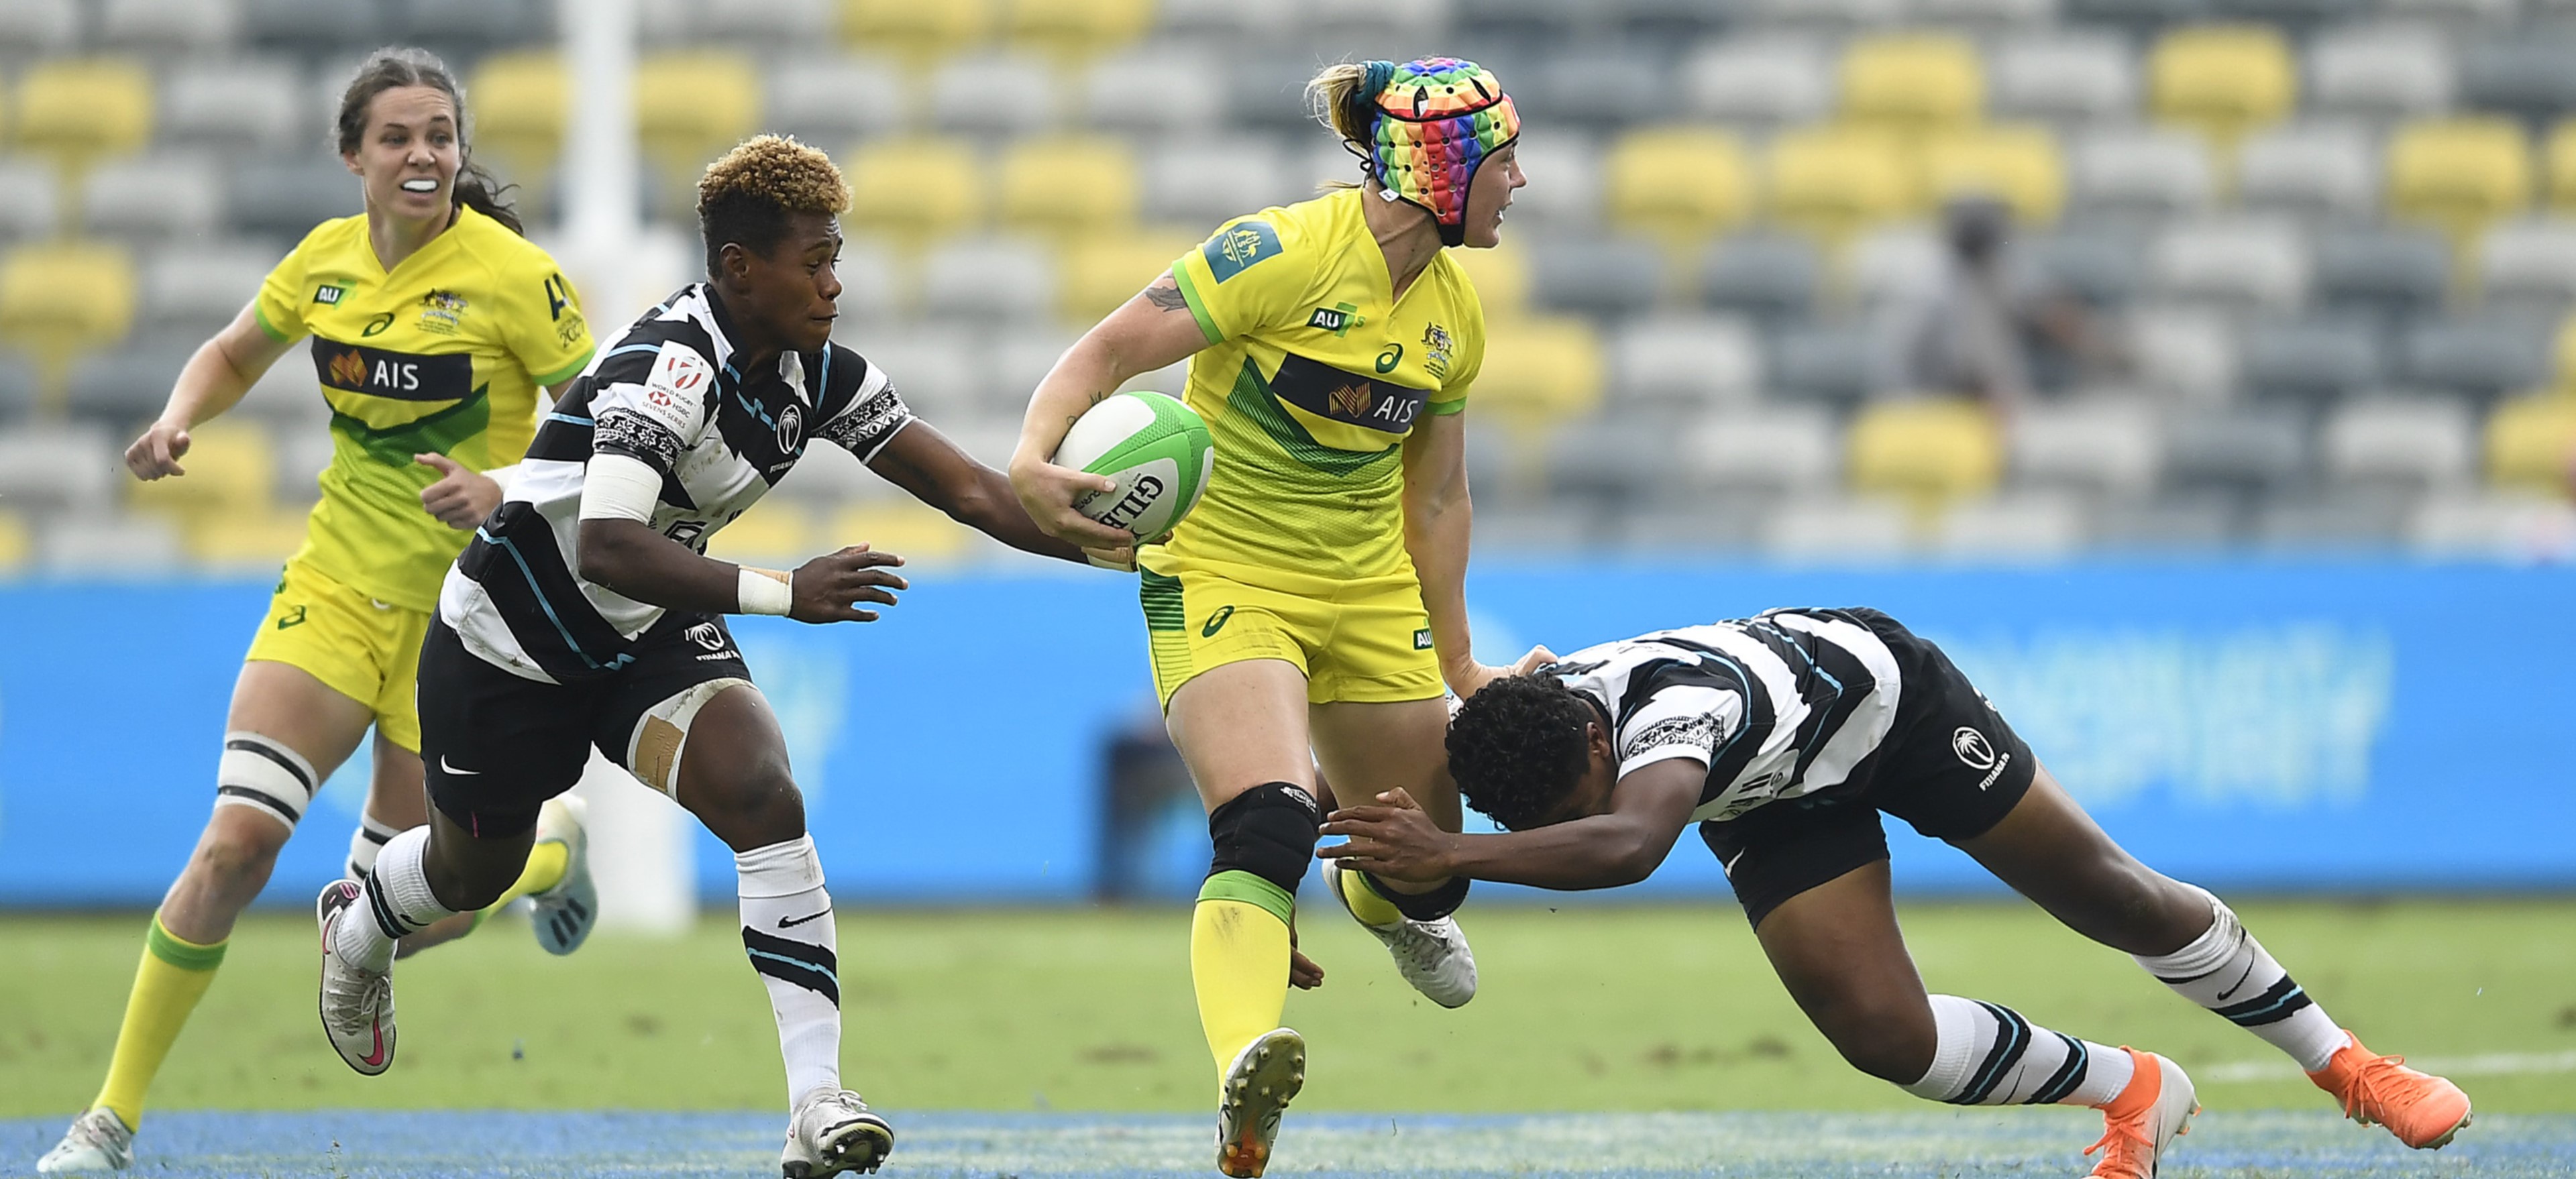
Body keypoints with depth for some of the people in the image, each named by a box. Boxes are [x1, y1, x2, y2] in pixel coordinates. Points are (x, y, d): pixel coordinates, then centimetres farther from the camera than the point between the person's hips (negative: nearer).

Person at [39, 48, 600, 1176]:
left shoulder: (512, 274, -14)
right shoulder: (325, 259, 0)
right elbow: (233, 354, 19)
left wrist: (508, 487, -27)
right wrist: (179, 418, -1)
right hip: (337, 585, 3)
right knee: (234, 842, -15)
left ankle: (545, 852, 36)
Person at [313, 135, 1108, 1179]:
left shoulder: (819, 375, -10)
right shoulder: (670, 367, -33)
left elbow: (971, 491, -9)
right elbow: (606, 547, -46)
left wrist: (1109, 543, -22)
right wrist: (785, 594, -51)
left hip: (652, 629, 5)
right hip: (514, 633, -5)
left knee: (763, 796, -22)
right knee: (476, 867, 17)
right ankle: (357, 928, 56)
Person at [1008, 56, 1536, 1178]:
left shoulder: (1454, 313, 4)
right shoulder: (1286, 254, -19)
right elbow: (1106, 352, -21)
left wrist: (1456, 660, 20)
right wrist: (1031, 463, -38)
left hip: (1370, 593, 7)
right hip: (1225, 574, -7)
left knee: (1426, 871, 14)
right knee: (1267, 826, -31)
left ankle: (1379, 899, 53)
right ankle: (1244, 1076, -48)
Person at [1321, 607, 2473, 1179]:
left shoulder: (1674, 708, -48)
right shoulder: (1505, 733, -27)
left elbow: (1629, 844, -68)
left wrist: (1459, 855, -75)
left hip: (1882, 692, -5)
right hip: (1780, 801, 5)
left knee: (2116, 900, 8)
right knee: (1884, 1036, -11)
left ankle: (2341, 1062, 31)